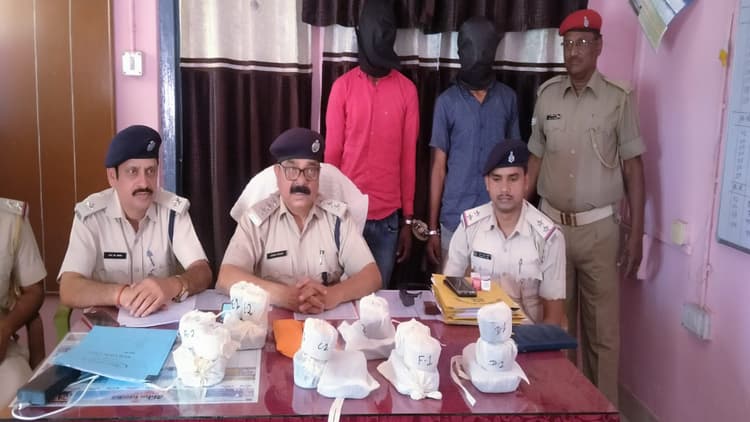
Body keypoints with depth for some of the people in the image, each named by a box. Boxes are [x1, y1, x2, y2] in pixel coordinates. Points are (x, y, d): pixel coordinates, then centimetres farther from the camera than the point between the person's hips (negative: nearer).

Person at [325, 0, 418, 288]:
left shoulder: (407, 90, 2)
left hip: (388, 216, 1)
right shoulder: (343, 87, -1)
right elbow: (332, 152, 2)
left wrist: (408, 220, 4)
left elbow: (409, 158, 4)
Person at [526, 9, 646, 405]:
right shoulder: (547, 95, 5)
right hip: (550, 224, 3)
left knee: (603, 329, 3)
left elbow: (633, 168, 0)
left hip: (599, 228, -2)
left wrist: (636, 235, -3)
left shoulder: (618, 99, -3)